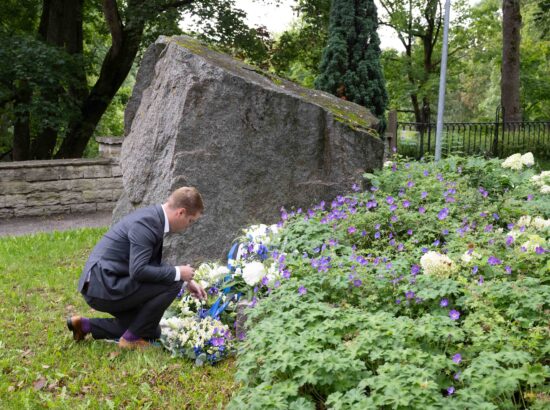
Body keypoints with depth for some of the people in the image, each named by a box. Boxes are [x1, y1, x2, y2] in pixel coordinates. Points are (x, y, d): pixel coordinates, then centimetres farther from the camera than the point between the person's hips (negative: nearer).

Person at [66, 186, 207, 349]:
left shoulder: (153, 216, 9)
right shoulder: (145, 224, -21)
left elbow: (153, 264, 22)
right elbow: (138, 271, -28)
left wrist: (186, 281, 15)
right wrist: (177, 273, -17)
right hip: (104, 287, -10)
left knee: (151, 332, 17)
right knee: (171, 283, -15)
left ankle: (86, 325, 19)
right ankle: (131, 338, -3)